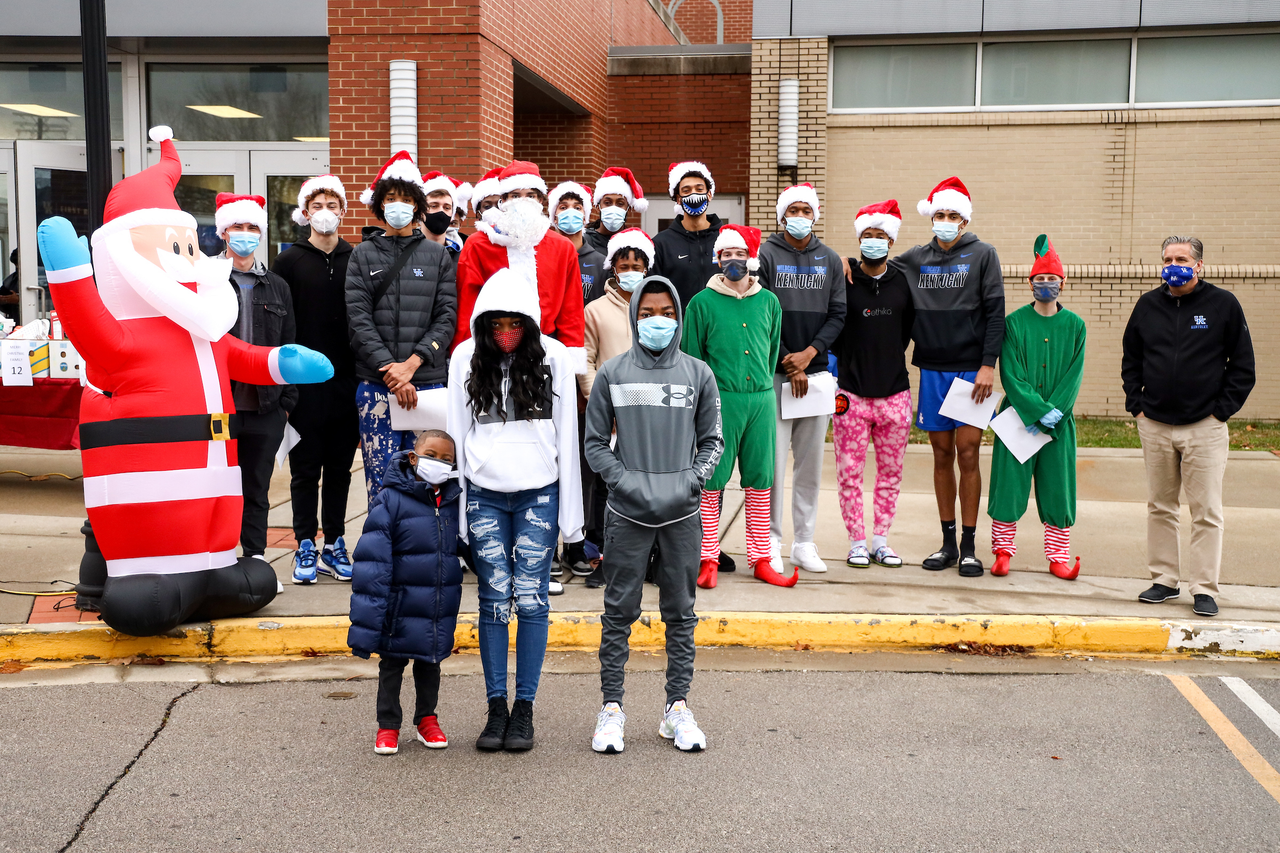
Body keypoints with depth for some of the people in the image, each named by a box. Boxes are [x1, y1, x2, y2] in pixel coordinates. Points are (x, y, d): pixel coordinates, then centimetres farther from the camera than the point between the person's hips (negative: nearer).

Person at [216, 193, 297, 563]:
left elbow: (289, 348, 13)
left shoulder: (277, 287, 12)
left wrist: (287, 401, 6)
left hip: (266, 407, 3)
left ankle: (256, 559, 19)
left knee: (257, 490, 10)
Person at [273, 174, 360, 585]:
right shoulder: (289, 261, 2)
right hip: (304, 382, -2)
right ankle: (306, 546, 13)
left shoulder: (356, 261, 7)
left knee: (340, 467, 9)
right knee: (305, 468, 4)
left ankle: (334, 546, 17)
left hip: (346, 382, 2)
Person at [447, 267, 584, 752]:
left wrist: (569, 513, 0)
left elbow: (567, 437, 1)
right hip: (484, 495, 1)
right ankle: (496, 708, 12)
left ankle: (524, 710, 10)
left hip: (539, 494, -1)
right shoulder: (466, 358, 2)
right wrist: (458, 508, 3)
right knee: (494, 601, 2)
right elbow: (457, 433, 6)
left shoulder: (553, 357, -1)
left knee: (531, 600, -1)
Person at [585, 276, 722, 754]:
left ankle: (678, 708, 18)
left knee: (681, 612, 8)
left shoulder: (698, 374, 5)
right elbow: (595, 442, 4)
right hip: (627, 513, -1)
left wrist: (692, 480, -7)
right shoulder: (612, 374, 2)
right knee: (620, 611, 4)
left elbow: (712, 440, 9)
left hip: (682, 514, 1)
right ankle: (612, 709, 14)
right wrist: (627, 481, -9)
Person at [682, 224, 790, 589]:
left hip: (762, 399, 3)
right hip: (719, 399, -3)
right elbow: (691, 357, 3)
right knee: (712, 479, -1)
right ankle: (709, 559, 8)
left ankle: (760, 559, 15)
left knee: (760, 480, 7)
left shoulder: (769, 302, 10)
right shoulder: (703, 302, 1)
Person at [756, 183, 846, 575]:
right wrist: (786, 361, -9)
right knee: (773, 461, -5)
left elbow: (837, 314, 6)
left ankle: (804, 543, 15)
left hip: (815, 371, 4)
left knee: (811, 462, 7)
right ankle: (770, 543, 5)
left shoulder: (830, 260, 11)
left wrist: (808, 354, -8)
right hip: (774, 372, -3)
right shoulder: (765, 255, 0)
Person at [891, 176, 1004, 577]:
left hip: (971, 370, -3)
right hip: (932, 370, 3)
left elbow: (995, 313, -4)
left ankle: (969, 546, 6)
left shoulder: (982, 255, 0)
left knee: (967, 454, -2)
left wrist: (988, 364, -12)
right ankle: (948, 542, 16)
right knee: (942, 455, 7)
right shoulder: (916, 258, 8)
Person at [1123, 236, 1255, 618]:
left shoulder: (1223, 304, 0)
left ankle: (1204, 589, 3)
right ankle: (1164, 579, 19)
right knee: (1160, 507, 9)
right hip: (1155, 426, 3)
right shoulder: (1148, 305, 8)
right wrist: (1136, 404, 6)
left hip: (1205, 428, -3)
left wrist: (1222, 411, -4)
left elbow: (1243, 366, 2)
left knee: (1206, 511, -2)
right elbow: (1130, 360, 17)